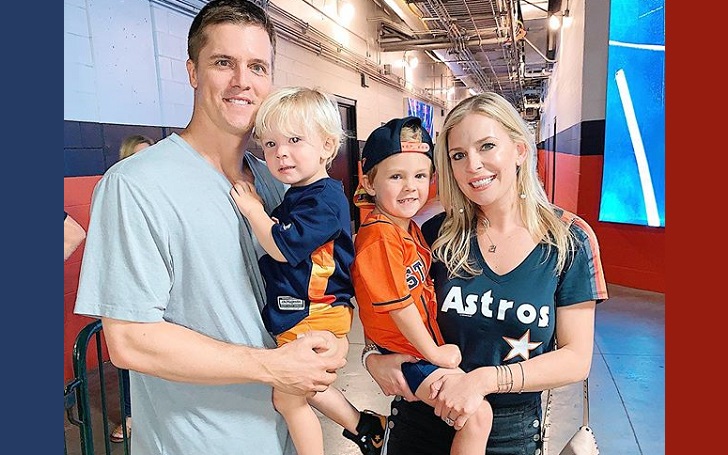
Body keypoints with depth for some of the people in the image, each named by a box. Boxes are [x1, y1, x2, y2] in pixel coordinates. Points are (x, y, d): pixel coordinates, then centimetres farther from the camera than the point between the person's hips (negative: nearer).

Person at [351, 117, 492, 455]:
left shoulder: (410, 228, 7)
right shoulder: (380, 236, -23)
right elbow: (398, 305, -23)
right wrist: (434, 352, -13)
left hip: (429, 344, 9)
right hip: (407, 355, -9)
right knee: (478, 415, -14)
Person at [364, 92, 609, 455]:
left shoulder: (570, 239, -10)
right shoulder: (438, 233, -10)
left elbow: (576, 359, -11)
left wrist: (485, 379, -23)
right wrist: (373, 356, -18)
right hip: (421, 421, 1)